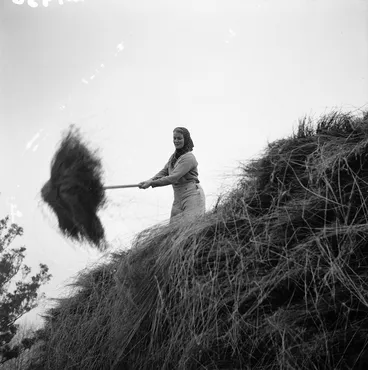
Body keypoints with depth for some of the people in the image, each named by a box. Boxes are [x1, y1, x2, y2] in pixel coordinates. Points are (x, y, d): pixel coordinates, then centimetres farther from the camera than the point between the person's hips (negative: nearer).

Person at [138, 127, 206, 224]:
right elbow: (164, 171, 12)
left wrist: (152, 183, -20)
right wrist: (150, 180, -8)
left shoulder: (188, 157, -15)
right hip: (178, 197, 8)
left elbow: (174, 178, -21)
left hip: (192, 196, -8)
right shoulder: (174, 156, 14)